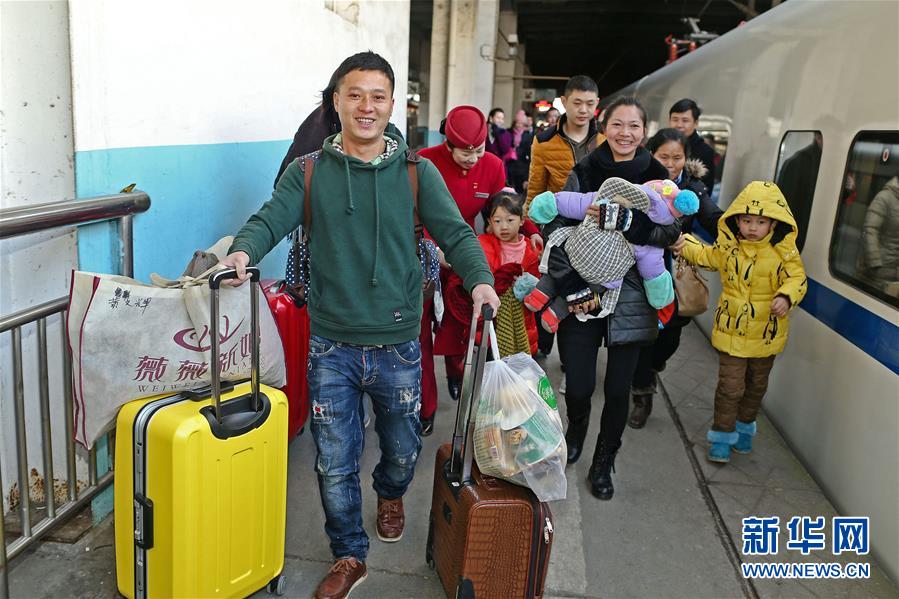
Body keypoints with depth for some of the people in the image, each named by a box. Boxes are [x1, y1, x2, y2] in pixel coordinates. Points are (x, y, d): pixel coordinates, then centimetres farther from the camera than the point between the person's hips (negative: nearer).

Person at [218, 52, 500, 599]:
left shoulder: (418, 172, -1)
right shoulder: (308, 172, 1)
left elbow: (454, 232, -8)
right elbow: (270, 220, -7)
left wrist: (480, 278, -27)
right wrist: (244, 250, -30)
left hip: (398, 347, 0)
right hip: (331, 347, 0)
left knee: (402, 449, 19)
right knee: (335, 463, 9)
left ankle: (391, 494, 55)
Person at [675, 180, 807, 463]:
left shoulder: (784, 250, -11)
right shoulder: (728, 246, -5)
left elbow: (797, 278, -13)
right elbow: (707, 256, 12)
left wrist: (786, 297, -32)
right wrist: (686, 244, -1)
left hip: (766, 332, 1)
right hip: (732, 330, -1)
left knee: (756, 385, 20)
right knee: (730, 386, -1)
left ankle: (744, 426, 42)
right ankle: (722, 435, 15)